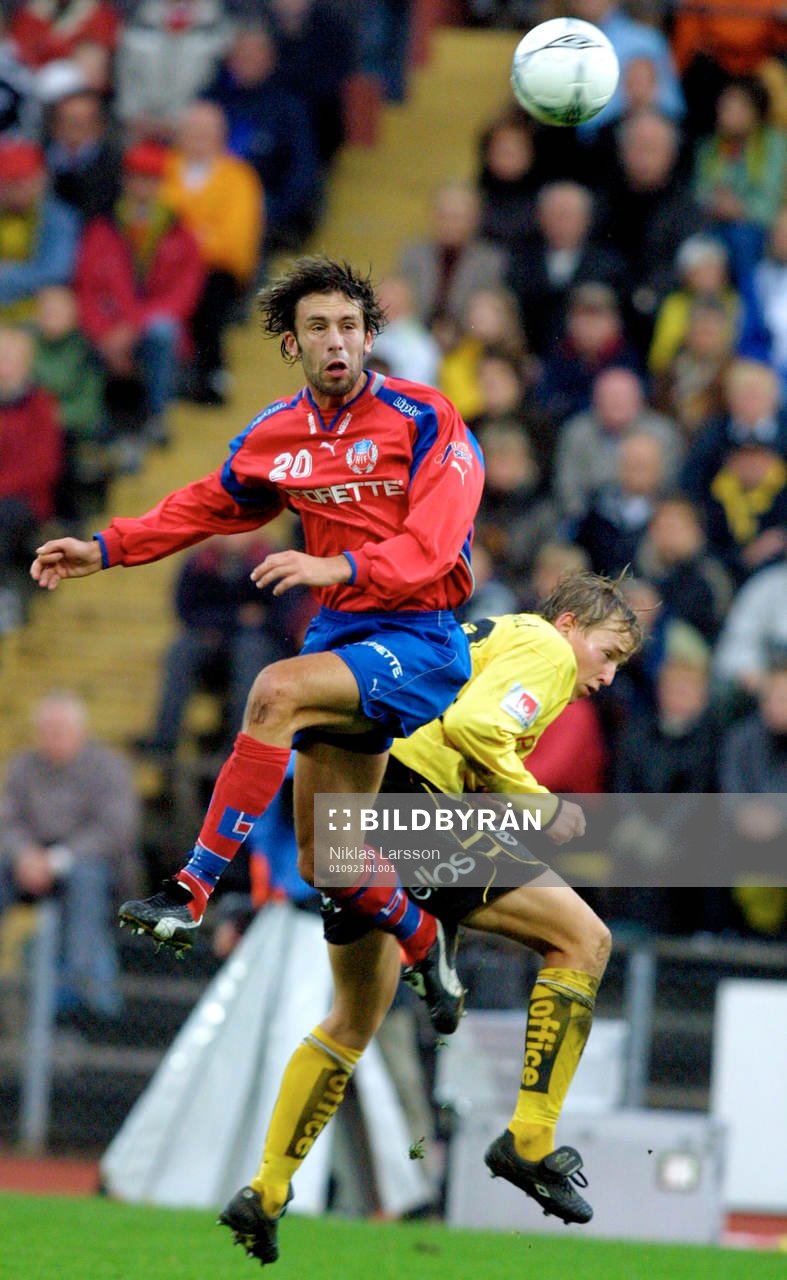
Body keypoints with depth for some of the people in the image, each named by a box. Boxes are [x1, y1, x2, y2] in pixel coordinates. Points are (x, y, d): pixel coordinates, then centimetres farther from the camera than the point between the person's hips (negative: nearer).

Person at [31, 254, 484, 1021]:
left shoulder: (424, 420, -10)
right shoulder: (274, 437, 7)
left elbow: (432, 546, -20)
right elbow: (206, 507, 23)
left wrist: (339, 566, -34)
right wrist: (105, 549, 13)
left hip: (419, 642, -6)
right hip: (340, 638, 6)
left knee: (277, 690, -32)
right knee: (323, 859, 4)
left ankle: (192, 891, -31)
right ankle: (423, 942, 35)